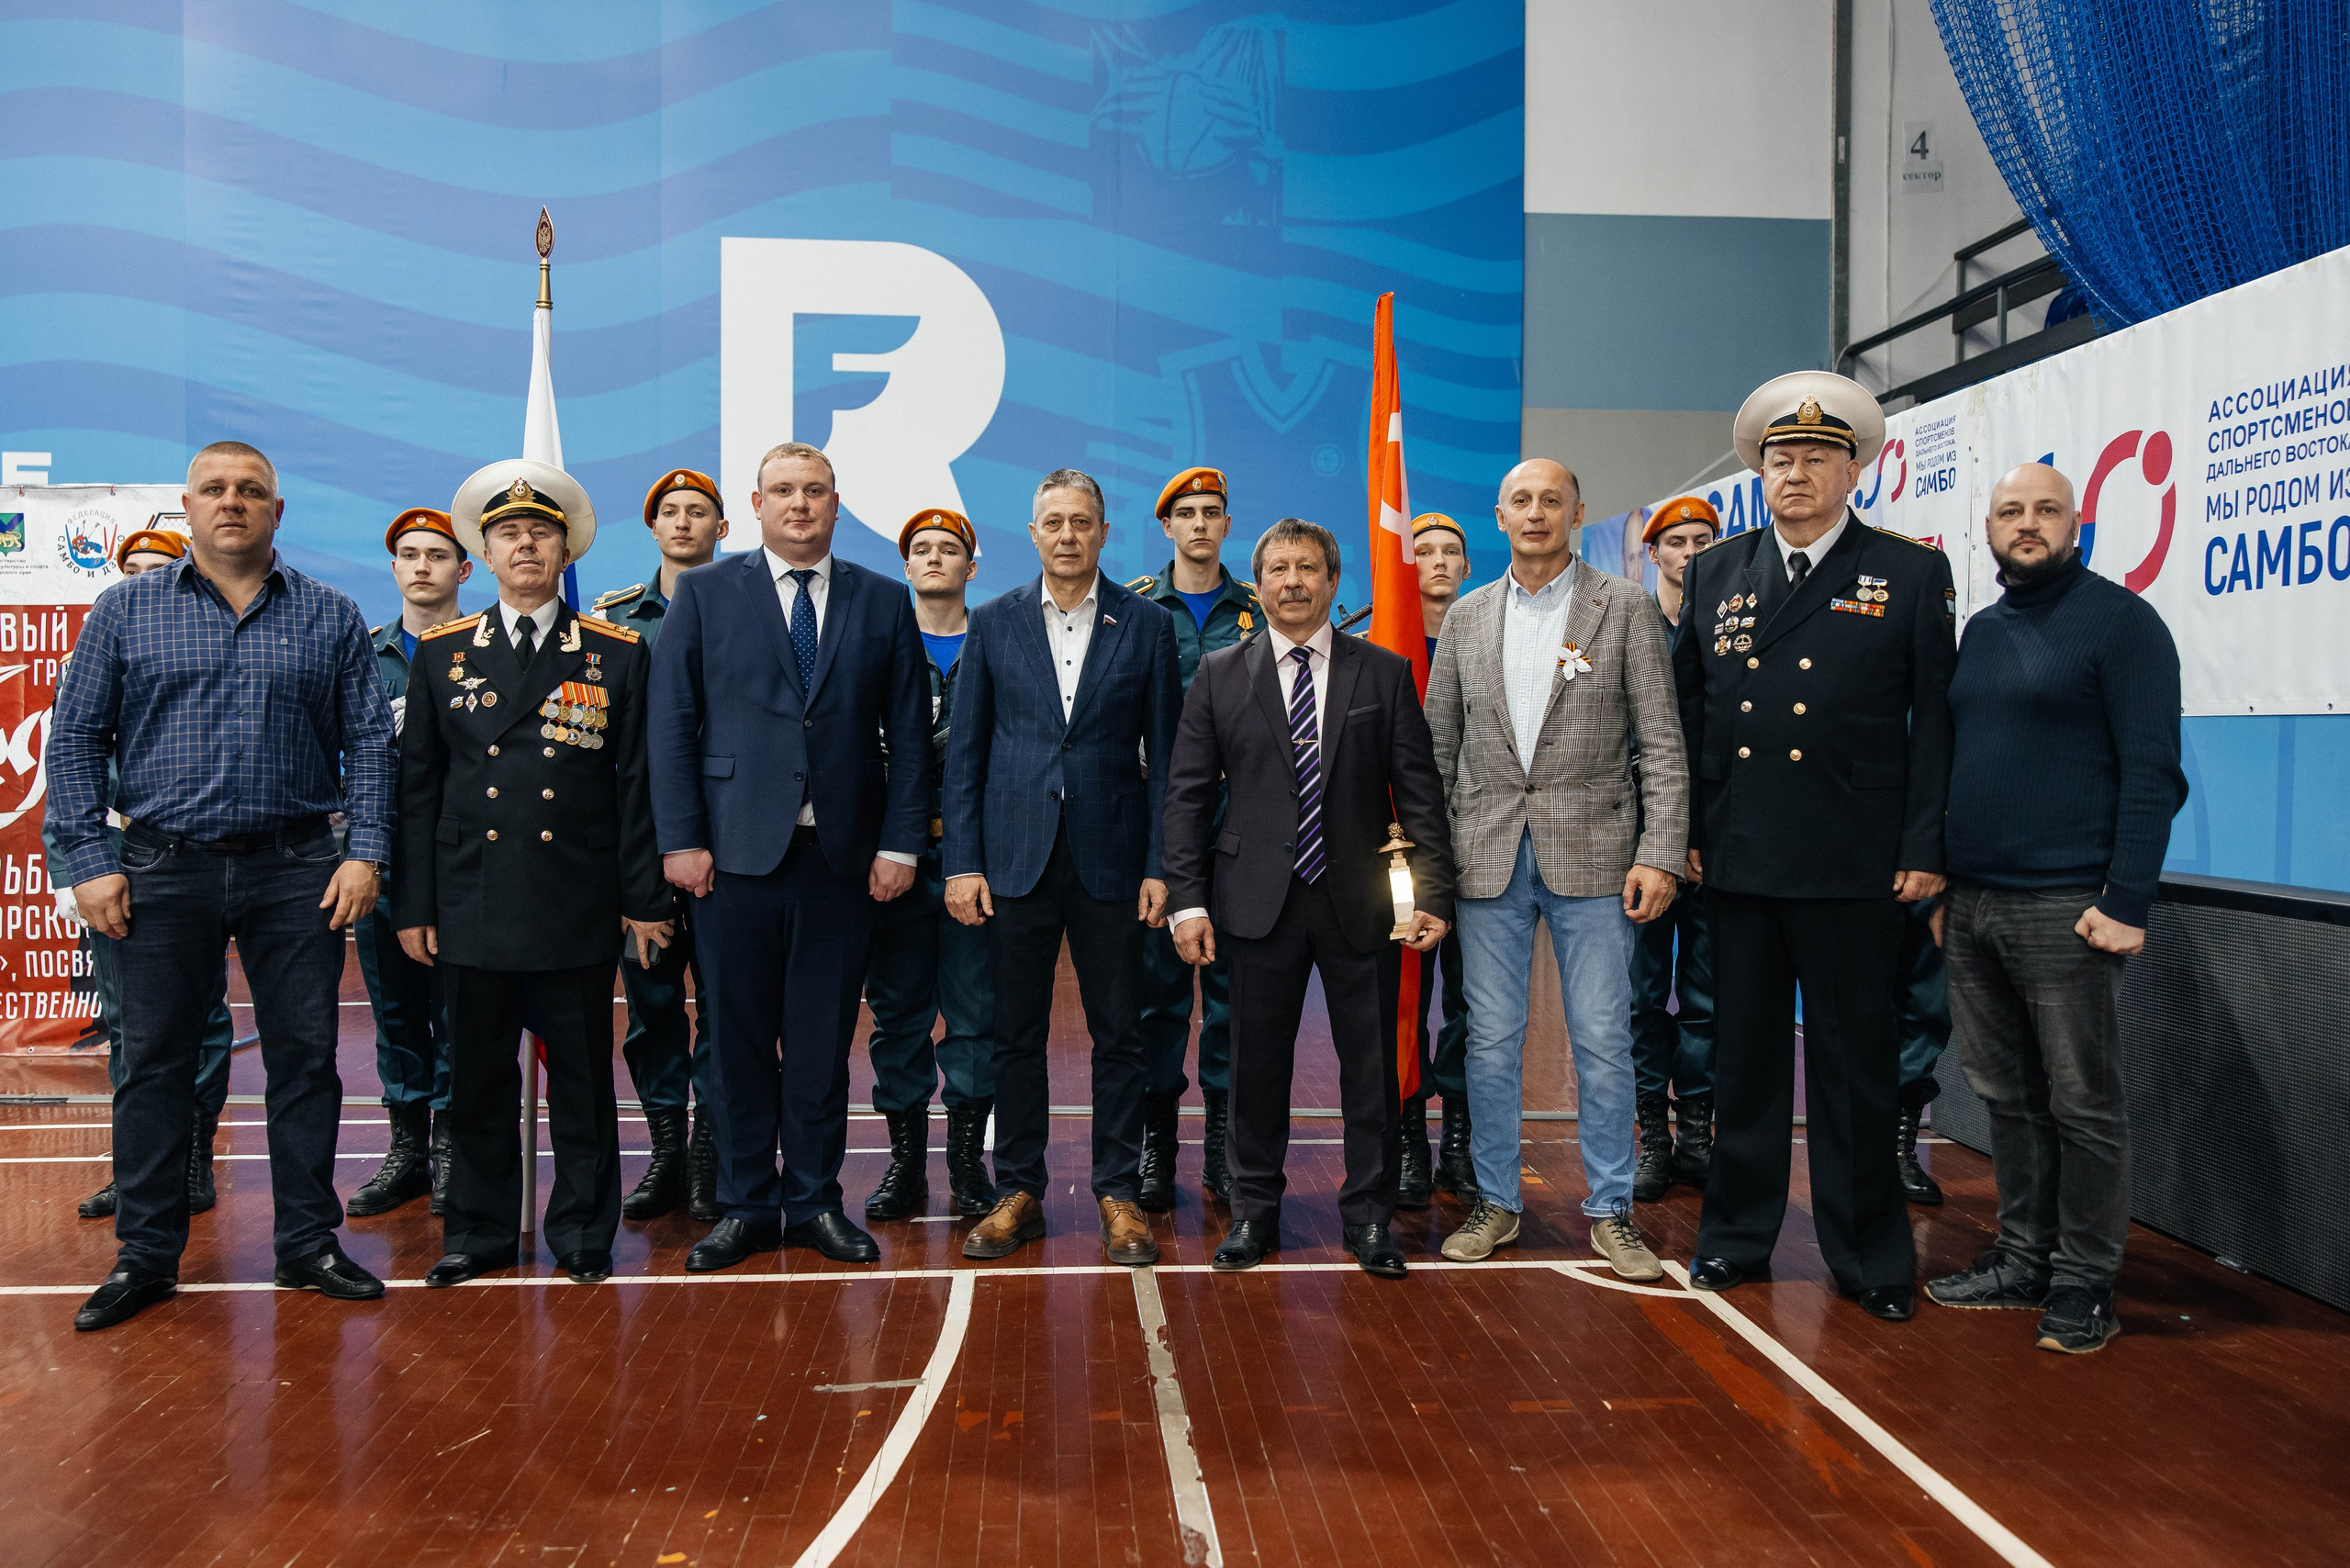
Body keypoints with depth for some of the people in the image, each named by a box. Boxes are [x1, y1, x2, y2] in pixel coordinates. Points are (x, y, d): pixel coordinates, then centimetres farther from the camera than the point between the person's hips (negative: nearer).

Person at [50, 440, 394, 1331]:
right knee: (155, 1063, 6)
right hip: (166, 872, 0)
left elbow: (369, 742, 5)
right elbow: (74, 741, 4)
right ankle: (145, 1254, 18)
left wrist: (365, 852, -5)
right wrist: (90, 862, -4)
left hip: (297, 872, 0)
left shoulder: (330, 617, 7)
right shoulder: (126, 611, 6)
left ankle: (308, 1243, 16)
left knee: (306, 1058, 4)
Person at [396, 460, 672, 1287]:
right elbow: (417, 784, 9)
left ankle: (583, 1232, 19)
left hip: (578, 905, -1)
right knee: (477, 1074, 8)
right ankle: (480, 1229, 22)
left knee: (582, 1074, 6)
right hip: (473, 902, 2)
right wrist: (413, 903, 4)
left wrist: (644, 899, -1)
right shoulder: (442, 652, 9)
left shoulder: (617, 653, 4)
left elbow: (635, 783, 3)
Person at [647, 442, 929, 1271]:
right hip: (736, 855, -1)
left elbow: (909, 733, 7)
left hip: (842, 858, 1)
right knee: (740, 1039, 5)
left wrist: (900, 844, -1)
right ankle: (746, 1205, 18)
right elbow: (672, 724, 2)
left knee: (823, 1040, 7)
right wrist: (681, 838, -5)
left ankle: (814, 1201, 20)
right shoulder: (704, 593, 6)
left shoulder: (883, 603, 9)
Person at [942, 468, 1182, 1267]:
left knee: (1118, 1032, 5)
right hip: (1016, 856, 1)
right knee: (1016, 1033, 7)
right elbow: (965, 750, 5)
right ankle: (1018, 1193, 19)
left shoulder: (1147, 625, 3)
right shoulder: (993, 622, 5)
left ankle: (1119, 1193, 16)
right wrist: (961, 862, -2)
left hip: (1109, 856, 0)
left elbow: (1163, 753, 3)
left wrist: (1159, 865, -3)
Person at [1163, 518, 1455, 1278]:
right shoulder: (1220, 675, 7)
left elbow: (1419, 793, 3)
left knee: (1371, 1064, 6)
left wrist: (1433, 892, -5)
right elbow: (1186, 794, 4)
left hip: (1360, 902, 0)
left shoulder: (1384, 673, 6)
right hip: (1259, 900, 0)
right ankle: (1254, 1209, 23)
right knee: (1258, 1061, 7)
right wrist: (1187, 899, -4)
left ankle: (1368, 1214, 21)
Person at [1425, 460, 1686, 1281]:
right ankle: (1495, 1201, 21)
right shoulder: (1466, 617, 9)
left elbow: (1662, 742, -2)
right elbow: (1437, 745, 11)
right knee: (1491, 1040, 7)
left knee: (1603, 1042, 3)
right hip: (1489, 856, 2)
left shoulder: (1626, 608, 1)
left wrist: (1659, 853, -10)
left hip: (1592, 853, -2)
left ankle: (1610, 1210, 18)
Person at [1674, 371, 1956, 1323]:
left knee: (1857, 1059, 6)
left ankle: (1867, 1254, 20)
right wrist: (1685, 831, 6)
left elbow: (1934, 721, -1)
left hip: (1854, 868, -3)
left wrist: (1925, 850, -6)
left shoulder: (1910, 574, 2)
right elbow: (1686, 710, 12)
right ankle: (1737, 1234, 25)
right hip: (1736, 858, 3)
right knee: (1744, 1050, 12)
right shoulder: (1714, 574, 10)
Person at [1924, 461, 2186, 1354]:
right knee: (2008, 1098, 13)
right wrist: (1945, 884, 14)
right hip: (1971, 908, 7)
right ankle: (2022, 1260, 23)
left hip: (2066, 908, -6)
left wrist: (2127, 903, -16)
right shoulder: (1982, 630, 15)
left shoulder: (2118, 619, -5)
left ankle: (2085, 1282, 12)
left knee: (2083, 1105, 2)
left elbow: (2152, 771, -10)